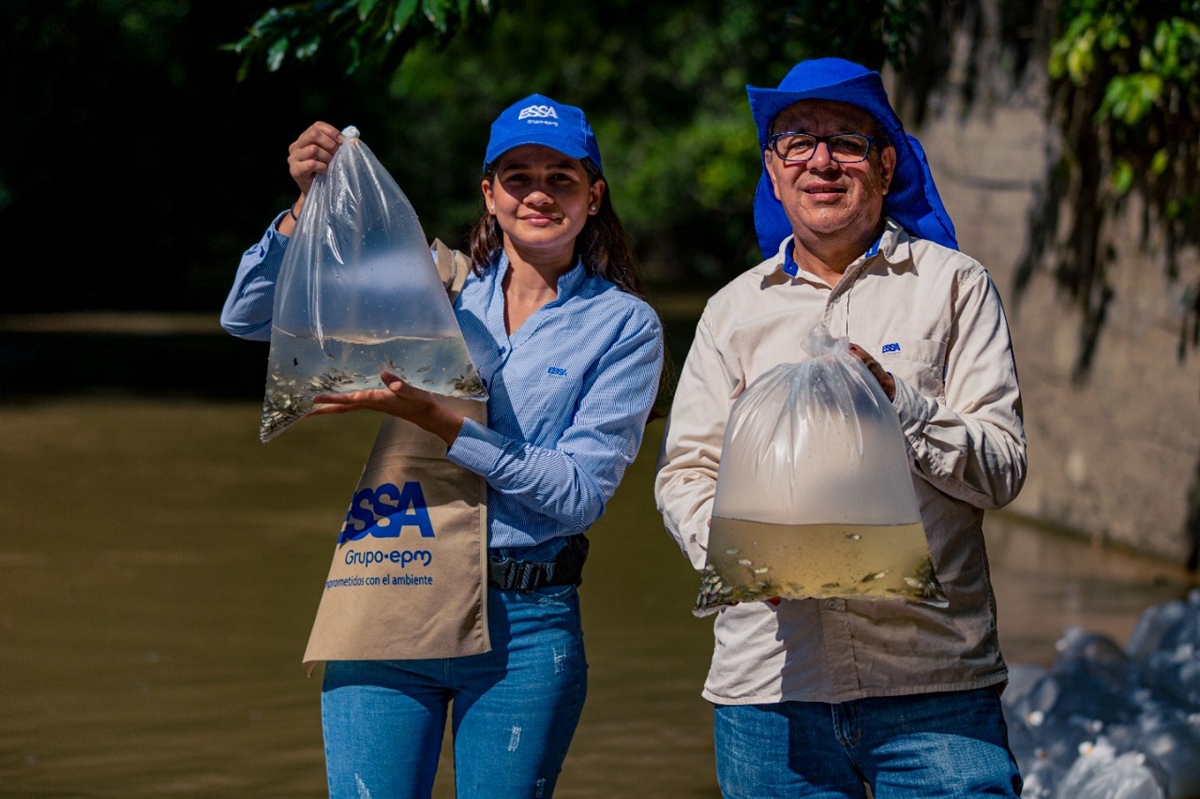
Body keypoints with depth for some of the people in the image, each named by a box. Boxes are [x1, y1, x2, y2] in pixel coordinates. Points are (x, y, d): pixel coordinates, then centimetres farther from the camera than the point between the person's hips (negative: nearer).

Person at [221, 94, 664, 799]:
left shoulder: (624, 325, 1)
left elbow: (579, 493, -10)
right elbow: (249, 317, 6)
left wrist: (436, 418, -17)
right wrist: (308, 203, -9)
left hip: (523, 628, -1)